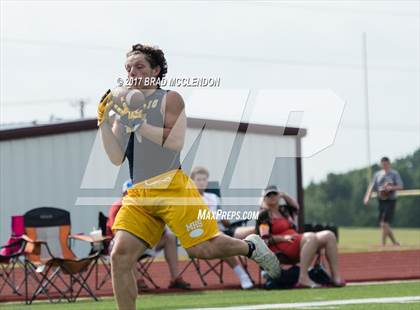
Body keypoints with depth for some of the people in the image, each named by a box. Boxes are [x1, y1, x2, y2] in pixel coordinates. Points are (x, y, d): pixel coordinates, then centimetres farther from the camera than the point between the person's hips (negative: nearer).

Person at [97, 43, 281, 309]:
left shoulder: (169, 99, 3)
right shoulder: (124, 106, 16)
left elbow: (176, 141, -14)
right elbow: (117, 158, 10)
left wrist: (138, 124, -17)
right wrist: (104, 123, -1)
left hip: (171, 186, -4)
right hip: (138, 195, 5)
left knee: (201, 248, -5)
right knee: (120, 257, -10)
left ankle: (251, 247, 24)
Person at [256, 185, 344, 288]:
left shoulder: (284, 210, 24)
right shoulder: (264, 215, 2)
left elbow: (296, 207, 43)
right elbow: (265, 239, -7)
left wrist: (284, 196, 28)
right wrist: (284, 238, -20)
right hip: (280, 247, -8)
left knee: (328, 235, -8)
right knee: (311, 237, -34)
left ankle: (335, 276, -17)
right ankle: (303, 278, -43)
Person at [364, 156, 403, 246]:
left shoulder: (394, 174, 1)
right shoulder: (377, 174, 12)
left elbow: (400, 186, -5)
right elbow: (372, 186, 8)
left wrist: (391, 188, -23)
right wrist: (367, 197, -6)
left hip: (390, 200, -5)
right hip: (381, 200, 5)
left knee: (385, 223, -14)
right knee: (382, 223, 6)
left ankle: (383, 244, -11)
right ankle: (394, 242, 20)